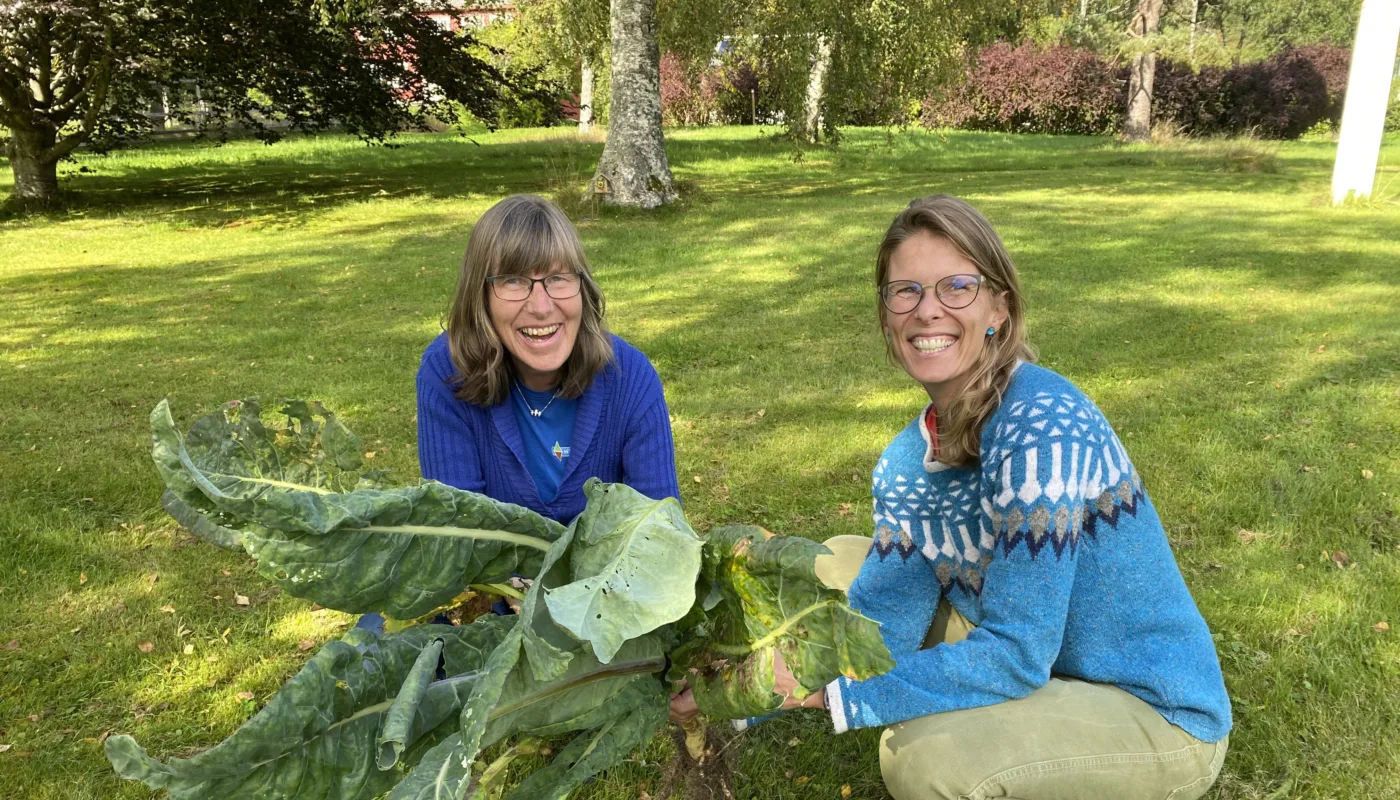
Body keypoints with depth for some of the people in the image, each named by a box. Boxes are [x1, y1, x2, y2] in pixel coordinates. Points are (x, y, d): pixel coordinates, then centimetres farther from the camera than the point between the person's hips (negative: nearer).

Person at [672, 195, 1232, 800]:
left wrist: (824, 688, -28)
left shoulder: (1042, 427, -28)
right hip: (1033, 672, 7)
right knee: (837, 564, 4)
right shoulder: (910, 458, -4)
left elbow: (1017, 654, -29)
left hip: (1154, 711, -7)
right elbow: (881, 618, -6)